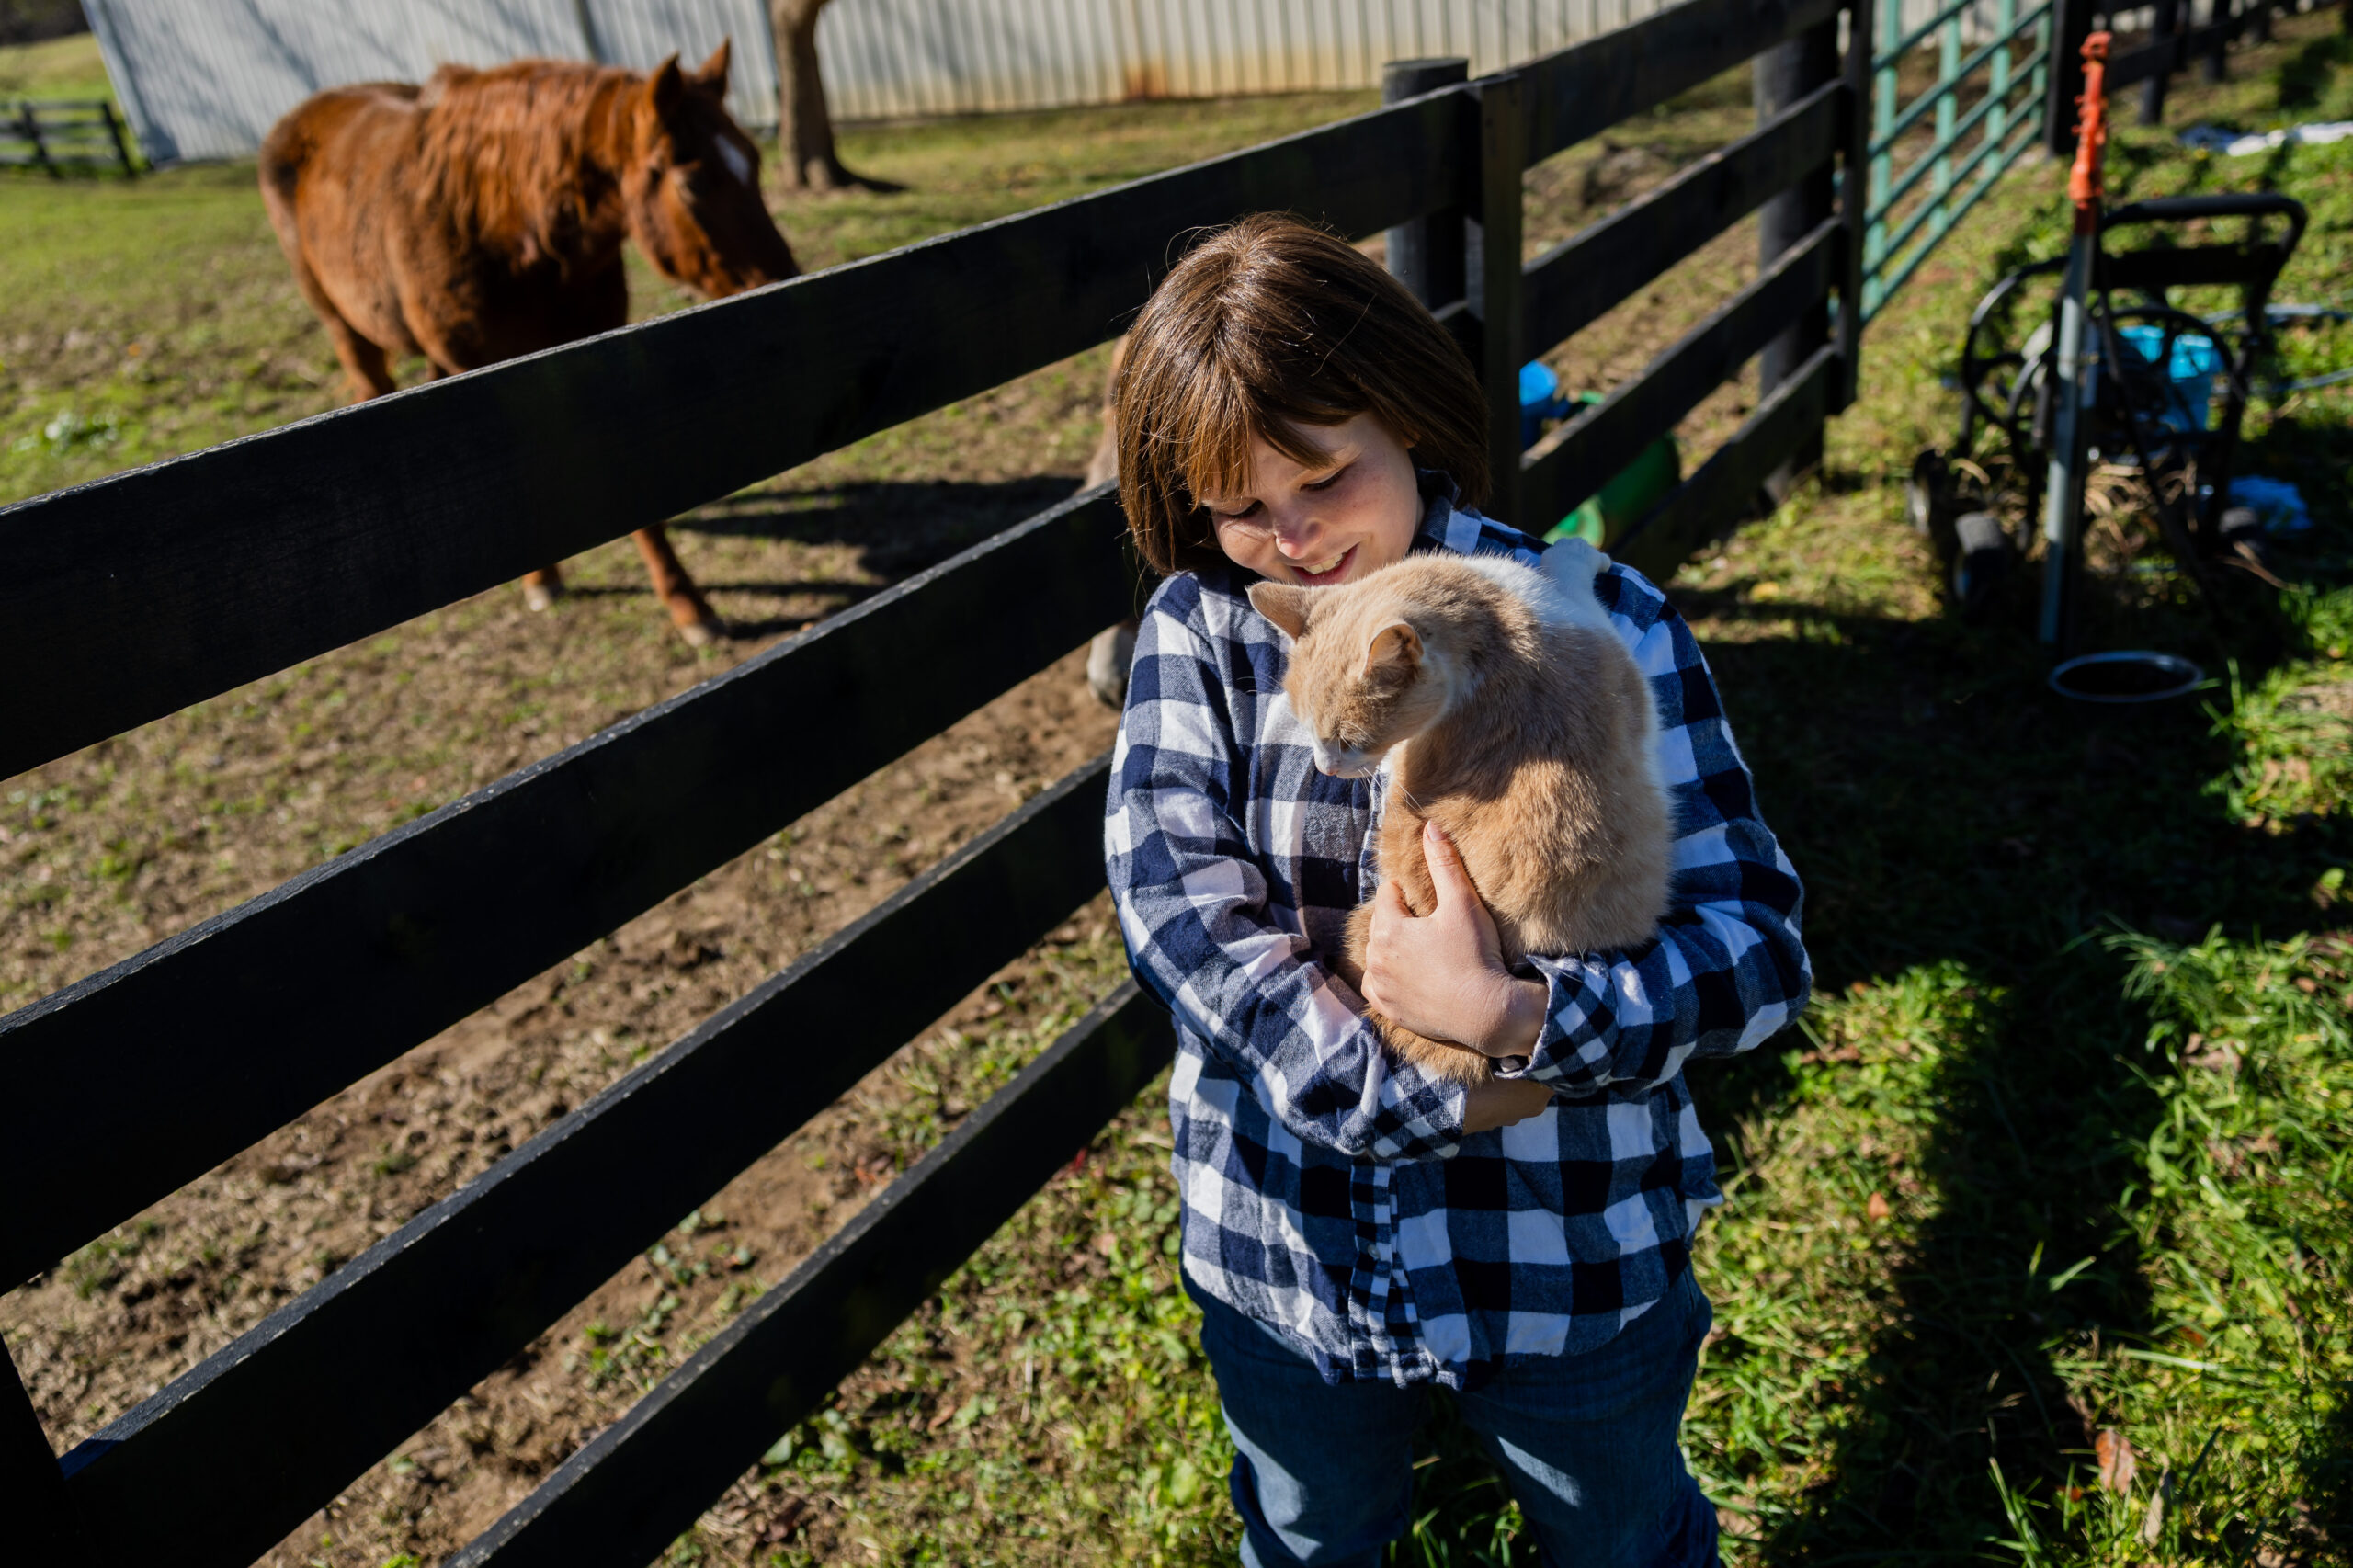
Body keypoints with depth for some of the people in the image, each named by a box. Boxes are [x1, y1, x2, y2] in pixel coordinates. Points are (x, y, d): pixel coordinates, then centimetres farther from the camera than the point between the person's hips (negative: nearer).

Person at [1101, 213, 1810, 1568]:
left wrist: (1515, 1024, -34)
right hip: (1287, 1264, 2)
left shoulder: (1598, 626, -15)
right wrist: (1420, 1094, -28)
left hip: (1575, 1267, -1)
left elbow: (1759, 941, -18)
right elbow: (1181, 907, -20)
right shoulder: (1198, 630, -9)